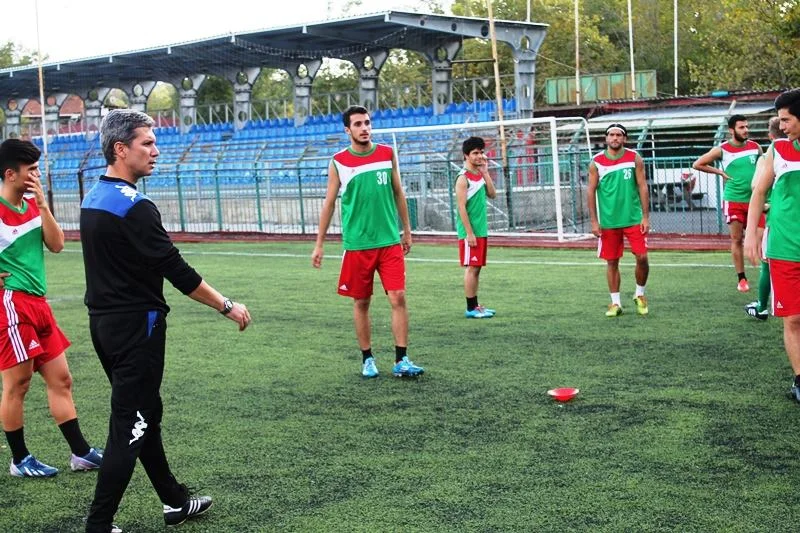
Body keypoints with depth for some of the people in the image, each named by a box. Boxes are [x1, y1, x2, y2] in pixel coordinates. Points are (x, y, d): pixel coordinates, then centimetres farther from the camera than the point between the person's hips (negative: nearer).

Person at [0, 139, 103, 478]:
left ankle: (80, 453, 16)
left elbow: (56, 244, 3)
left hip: (38, 303, 8)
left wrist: (42, 203, -4)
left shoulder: (32, 205, 11)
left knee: (60, 379, 10)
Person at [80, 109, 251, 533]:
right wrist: (227, 306, -10)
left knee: (146, 415, 18)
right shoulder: (134, 208, -20)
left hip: (104, 323, 10)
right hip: (136, 327, -10)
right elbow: (177, 271, -19)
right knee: (128, 427, -3)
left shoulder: (92, 199, 9)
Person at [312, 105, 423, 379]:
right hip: (357, 244, -1)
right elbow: (329, 204, 3)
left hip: (390, 241, 1)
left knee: (398, 298, -6)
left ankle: (401, 360, 0)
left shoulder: (388, 154, 3)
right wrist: (319, 244, 2)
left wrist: (406, 230, 15)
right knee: (361, 302, 7)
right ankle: (367, 359, 20)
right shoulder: (338, 162, -3)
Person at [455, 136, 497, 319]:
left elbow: (492, 194, 6)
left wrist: (485, 172, 0)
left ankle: (476, 305, 16)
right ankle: (471, 308, -2)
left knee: (477, 268, 11)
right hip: (470, 231, -8)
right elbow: (461, 207, -16)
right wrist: (469, 233, -19)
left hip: (481, 230, 8)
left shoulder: (480, 175, 12)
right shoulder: (463, 178, -12)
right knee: (471, 268, -6)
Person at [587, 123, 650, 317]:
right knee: (611, 262, 5)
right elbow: (591, 191, 2)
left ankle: (640, 295, 18)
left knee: (642, 257, -5)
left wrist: (645, 216, -4)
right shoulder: (596, 162, -1)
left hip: (633, 219, 0)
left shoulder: (634, 158, 0)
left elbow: (642, 187, 1)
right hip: (608, 221, 0)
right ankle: (615, 303, 17)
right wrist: (594, 221, -3)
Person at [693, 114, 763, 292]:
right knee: (736, 240, 1)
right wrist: (720, 172, -5)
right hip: (734, 201, -3)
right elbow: (697, 164, -3)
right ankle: (741, 278, 9)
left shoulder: (755, 147, 2)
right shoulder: (722, 150, -8)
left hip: (754, 199, 3)